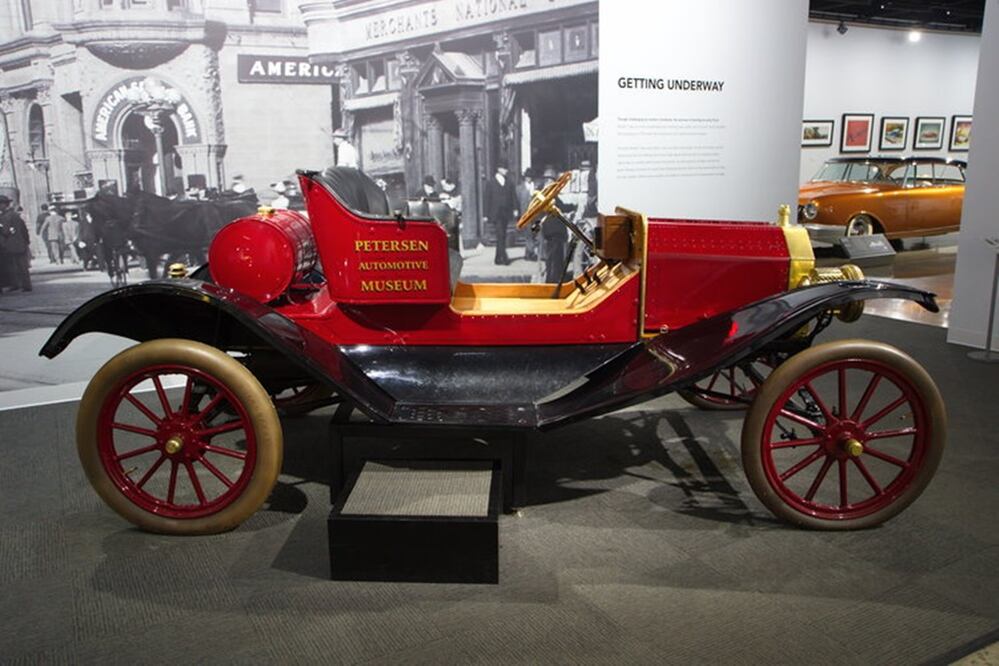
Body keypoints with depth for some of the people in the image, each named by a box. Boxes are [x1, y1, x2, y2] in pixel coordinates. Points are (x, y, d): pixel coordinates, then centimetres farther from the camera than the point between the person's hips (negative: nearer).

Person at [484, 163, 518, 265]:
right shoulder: (491, 183, 2)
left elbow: (513, 196, 10)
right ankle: (504, 257, -17)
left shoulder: (509, 182, 13)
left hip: (506, 213, 4)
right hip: (496, 213, -4)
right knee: (500, 235, -14)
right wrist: (486, 215, -1)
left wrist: (515, 209, -4)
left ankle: (498, 258, 15)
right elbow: (488, 199, 2)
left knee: (502, 236, 7)